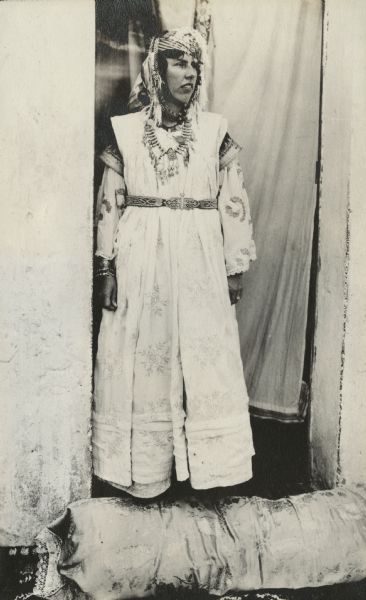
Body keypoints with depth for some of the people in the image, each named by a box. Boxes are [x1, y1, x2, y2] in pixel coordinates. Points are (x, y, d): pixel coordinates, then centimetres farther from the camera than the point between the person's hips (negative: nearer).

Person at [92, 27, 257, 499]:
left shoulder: (215, 131, 6)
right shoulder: (125, 129, 5)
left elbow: (233, 202, 6)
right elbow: (109, 203, 4)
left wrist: (236, 267, 3)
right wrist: (106, 267, -1)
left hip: (199, 263, 1)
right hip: (139, 261, 0)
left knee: (204, 363, 4)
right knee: (141, 364, 5)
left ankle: (205, 465, 22)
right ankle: (143, 472, 21)